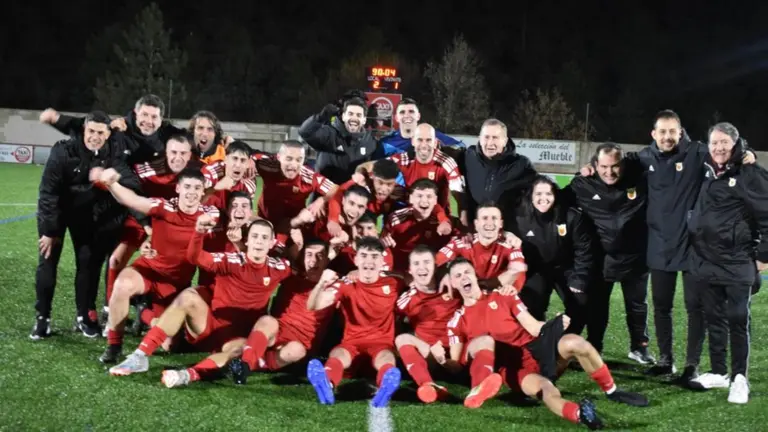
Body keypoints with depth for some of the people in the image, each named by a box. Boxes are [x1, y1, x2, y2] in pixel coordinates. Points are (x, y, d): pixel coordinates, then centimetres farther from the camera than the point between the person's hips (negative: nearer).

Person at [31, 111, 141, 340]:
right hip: (55, 210, -3)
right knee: (48, 261, -4)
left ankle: (85, 316, 13)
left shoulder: (113, 153, -19)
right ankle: (42, 317, 4)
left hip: (87, 213, 3)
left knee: (89, 261, 2)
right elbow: (48, 192, -23)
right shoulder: (64, 152, -28)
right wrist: (49, 230, -21)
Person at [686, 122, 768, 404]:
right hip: (705, 259, 6)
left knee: (738, 320, 0)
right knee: (713, 318, 12)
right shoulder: (705, 172, 10)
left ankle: (739, 378, 8)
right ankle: (718, 372, 23)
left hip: (737, 261, -6)